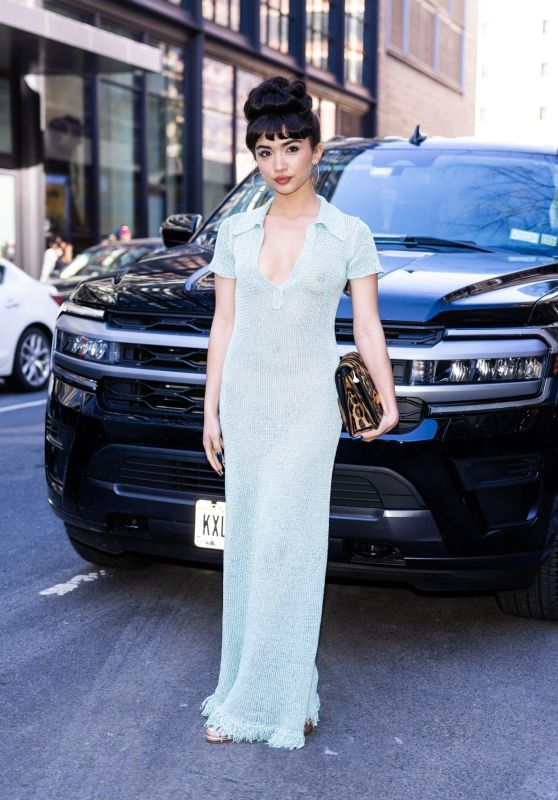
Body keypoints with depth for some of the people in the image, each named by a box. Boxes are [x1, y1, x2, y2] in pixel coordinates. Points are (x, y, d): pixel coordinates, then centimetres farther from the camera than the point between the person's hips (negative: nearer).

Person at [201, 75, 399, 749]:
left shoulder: (349, 234, -1)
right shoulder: (235, 232, 7)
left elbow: (367, 326, -3)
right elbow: (223, 324, 9)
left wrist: (386, 395, -19)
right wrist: (211, 410, 7)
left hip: (308, 403, -4)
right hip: (245, 398, 4)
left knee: (282, 545, -7)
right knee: (245, 545, 6)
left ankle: (266, 699, 4)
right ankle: (268, 692, 19)